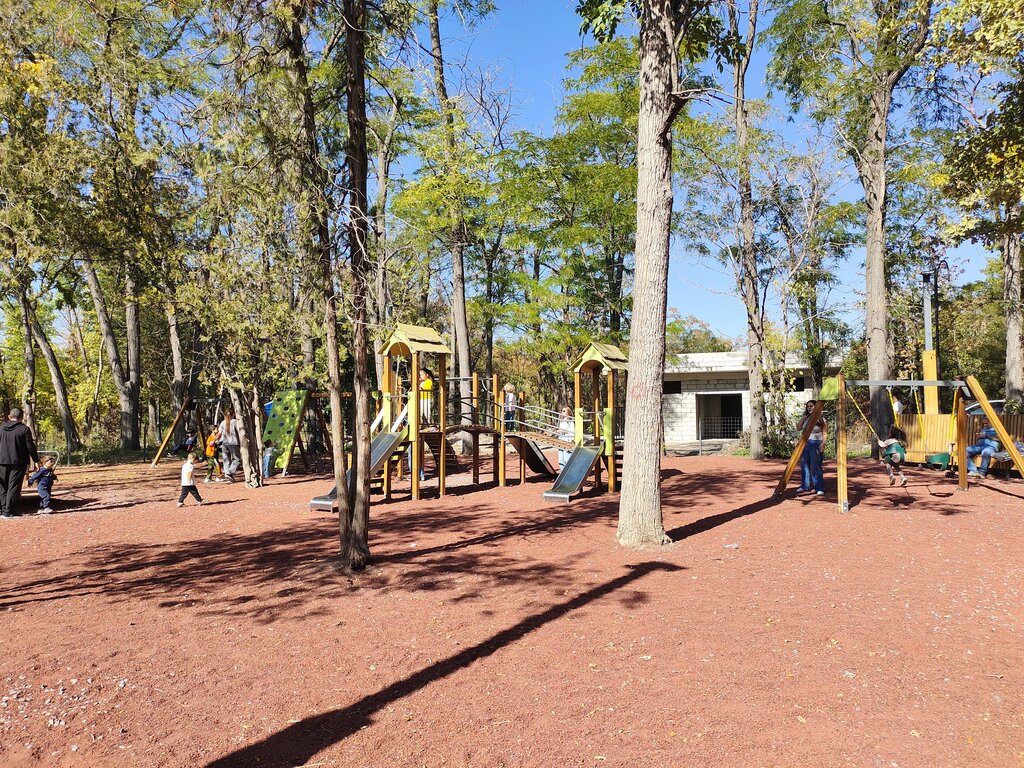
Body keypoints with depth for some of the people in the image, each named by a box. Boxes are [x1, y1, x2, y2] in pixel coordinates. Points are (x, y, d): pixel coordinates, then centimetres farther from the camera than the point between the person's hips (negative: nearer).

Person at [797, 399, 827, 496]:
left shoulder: (821, 419, -3)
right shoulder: (806, 418, 13)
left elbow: (825, 433, -6)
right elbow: (798, 428, 7)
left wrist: (823, 444, -18)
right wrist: (803, 416, 5)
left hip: (815, 444, -6)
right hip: (805, 443, 6)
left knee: (816, 467, -9)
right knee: (804, 466, 8)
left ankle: (819, 488, -6)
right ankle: (805, 486, 18)